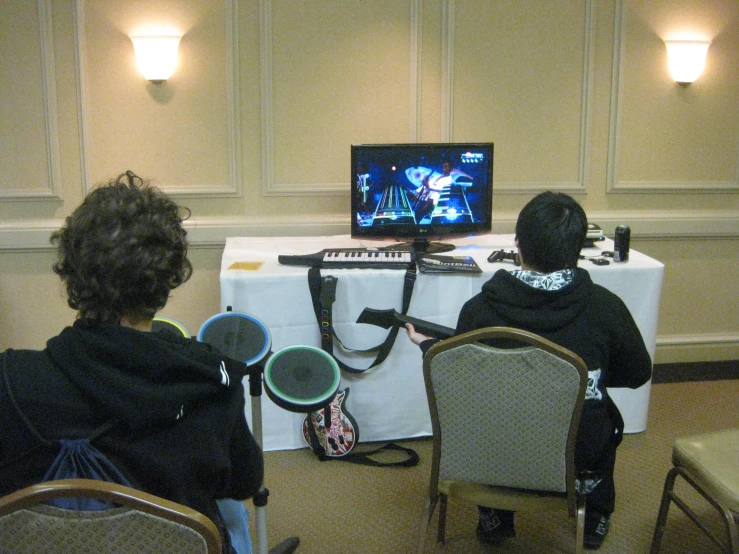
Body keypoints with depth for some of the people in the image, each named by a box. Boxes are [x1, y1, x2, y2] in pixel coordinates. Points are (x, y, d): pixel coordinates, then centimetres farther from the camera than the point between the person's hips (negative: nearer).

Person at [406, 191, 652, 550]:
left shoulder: (478, 309, -17)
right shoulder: (605, 306, -17)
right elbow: (638, 374, 1)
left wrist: (426, 345, 17)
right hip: (578, 455, 0)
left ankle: (493, 519, 44)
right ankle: (595, 520, 45)